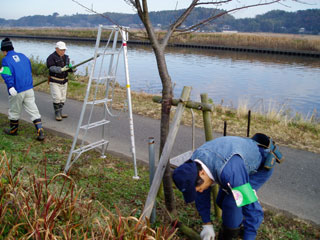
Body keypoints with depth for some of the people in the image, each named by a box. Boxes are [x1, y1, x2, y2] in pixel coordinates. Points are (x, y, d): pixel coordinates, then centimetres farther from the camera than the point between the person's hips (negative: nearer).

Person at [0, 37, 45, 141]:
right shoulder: (23, 56, 11)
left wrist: (11, 87, -28)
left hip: (16, 91, -5)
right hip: (29, 89, 5)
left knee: (14, 111, 15)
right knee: (33, 110, 4)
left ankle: (13, 130, 34)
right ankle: (40, 132, -3)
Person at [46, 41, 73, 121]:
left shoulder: (66, 57, 10)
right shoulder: (51, 58, -12)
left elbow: (68, 68, 9)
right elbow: (52, 68, -24)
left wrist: (70, 68, -15)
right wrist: (62, 69, -37)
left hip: (64, 81, 7)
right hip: (55, 81, -7)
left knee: (63, 98, 11)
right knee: (57, 98, -11)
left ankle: (60, 112, 24)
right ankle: (57, 114, 1)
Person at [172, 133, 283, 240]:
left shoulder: (229, 171, -44)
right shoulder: (194, 166, -19)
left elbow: (249, 204, -39)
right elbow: (201, 195, -4)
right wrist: (207, 225, 1)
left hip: (262, 163, -7)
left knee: (231, 202, -19)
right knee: (221, 200, 5)